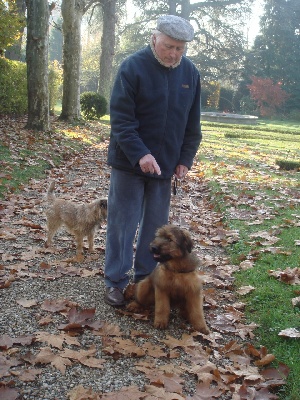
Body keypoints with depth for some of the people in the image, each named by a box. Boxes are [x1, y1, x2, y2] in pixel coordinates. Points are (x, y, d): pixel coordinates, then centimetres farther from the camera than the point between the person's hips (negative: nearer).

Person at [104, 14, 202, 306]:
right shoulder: (133, 67, -11)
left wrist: (185, 159, 3)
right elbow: (120, 118, -16)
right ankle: (116, 281, 12)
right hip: (130, 162, -4)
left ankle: (145, 278, 24)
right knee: (123, 222, 1)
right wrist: (140, 154, -25)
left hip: (165, 165, 4)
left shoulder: (190, 72, 3)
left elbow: (192, 123, 9)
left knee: (156, 225, 10)